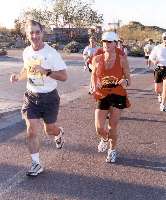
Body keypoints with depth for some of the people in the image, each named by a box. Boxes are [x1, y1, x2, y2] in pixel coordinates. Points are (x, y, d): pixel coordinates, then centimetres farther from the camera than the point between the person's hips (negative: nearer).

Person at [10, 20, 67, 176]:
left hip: (49, 97, -3)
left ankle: (59, 133, 50)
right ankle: (36, 164, 10)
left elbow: (64, 76, -18)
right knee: (32, 131, -4)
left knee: (49, 130, 12)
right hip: (31, 97, 4)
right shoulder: (26, 52, 0)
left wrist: (45, 71, -32)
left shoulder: (51, 53, -17)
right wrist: (18, 77, -1)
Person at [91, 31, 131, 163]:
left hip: (118, 96, -1)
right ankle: (105, 139, 35)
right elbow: (93, 76, 13)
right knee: (99, 129, -3)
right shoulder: (97, 59, -2)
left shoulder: (122, 59, -7)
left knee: (112, 128, 4)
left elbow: (129, 80, -2)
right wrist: (94, 86, -8)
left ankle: (112, 150, 32)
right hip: (102, 96, 2)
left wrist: (125, 82, -25)